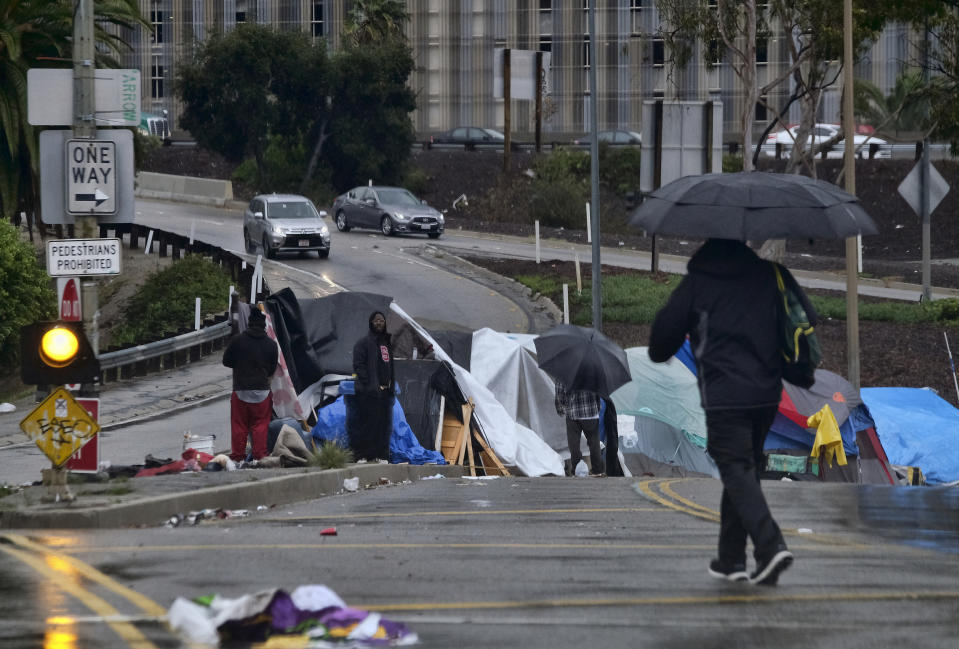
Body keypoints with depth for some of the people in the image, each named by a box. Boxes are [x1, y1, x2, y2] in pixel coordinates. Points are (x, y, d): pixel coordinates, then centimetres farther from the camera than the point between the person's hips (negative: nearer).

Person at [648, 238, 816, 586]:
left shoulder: (696, 283, -1)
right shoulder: (770, 274, 7)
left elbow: (665, 331, 2)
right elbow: (807, 319, 7)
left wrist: (659, 353, 25)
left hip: (723, 397, -5)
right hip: (766, 393, 5)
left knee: (737, 472, -6)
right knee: (745, 469, 16)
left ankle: (770, 545, -25)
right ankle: (731, 559, 18)